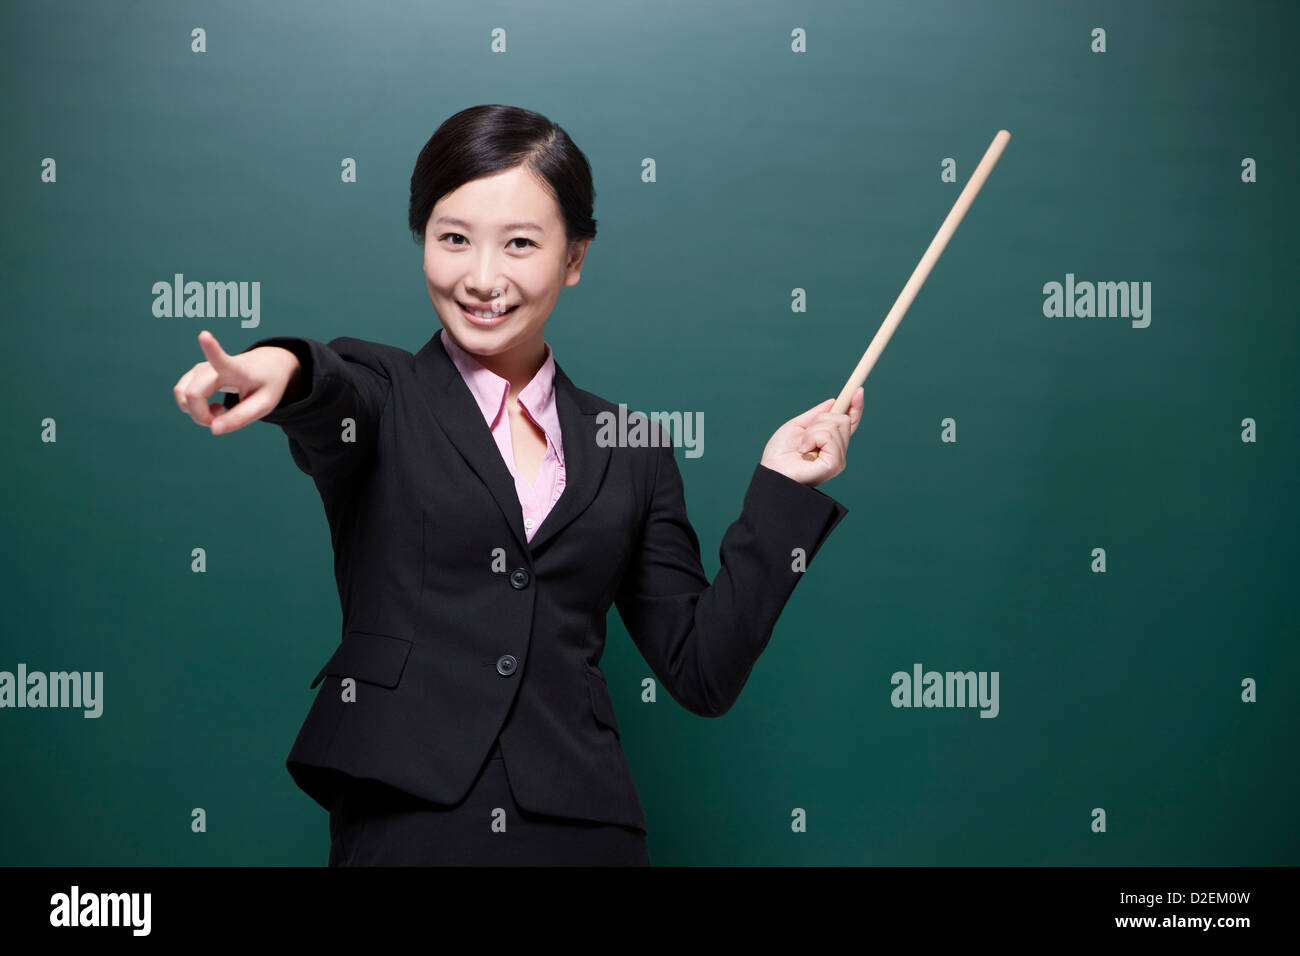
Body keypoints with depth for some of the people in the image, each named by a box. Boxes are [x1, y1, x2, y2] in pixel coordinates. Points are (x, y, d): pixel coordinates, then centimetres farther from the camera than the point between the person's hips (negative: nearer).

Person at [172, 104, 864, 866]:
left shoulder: (631, 450, 8)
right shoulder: (377, 395, 4)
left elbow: (705, 672, 6)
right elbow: (333, 397, -21)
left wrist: (779, 489, 0)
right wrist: (283, 367, -41)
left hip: (581, 830, 2)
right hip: (402, 824, -2)